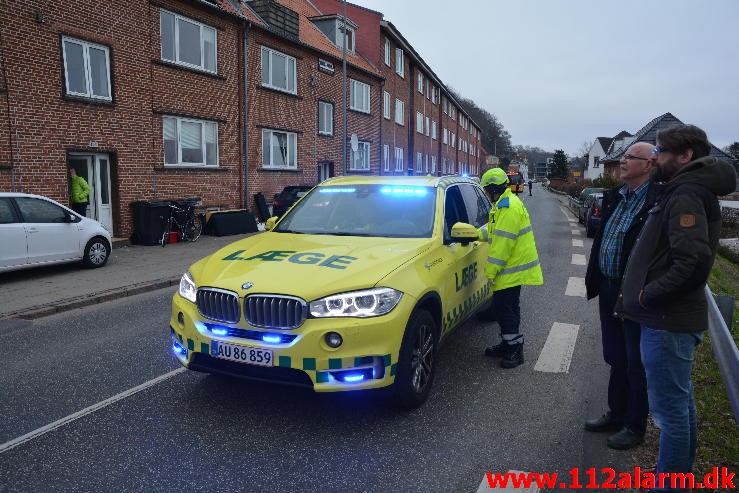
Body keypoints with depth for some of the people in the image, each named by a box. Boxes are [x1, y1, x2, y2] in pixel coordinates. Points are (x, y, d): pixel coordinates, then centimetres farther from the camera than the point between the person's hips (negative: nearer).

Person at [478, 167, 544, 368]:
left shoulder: (508, 207, -20)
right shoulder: (506, 204, 15)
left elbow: (503, 243, -23)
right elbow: (493, 230, 27)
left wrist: (490, 270, -20)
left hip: (512, 269, -11)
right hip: (514, 268, 11)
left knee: (504, 309, -5)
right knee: (507, 308, 18)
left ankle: (516, 350, 5)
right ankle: (508, 344, 30)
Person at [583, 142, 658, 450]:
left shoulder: (657, 202, -18)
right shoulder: (614, 197, 8)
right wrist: (594, 280, 12)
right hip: (609, 290, 8)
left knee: (636, 365, 9)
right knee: (616, 359, 21)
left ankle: (635, 427, 27)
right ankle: (616, 415, 38)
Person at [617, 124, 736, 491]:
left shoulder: (685, 196, -17)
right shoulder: (687, 190, 14)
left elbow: (694, 260, -31)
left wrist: (649, 295, -20)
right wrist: (647, 293, 12)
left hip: (668, 322, -11)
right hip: (672, 317, 11)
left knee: (670, 408, 2)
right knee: (680, 402, 22)